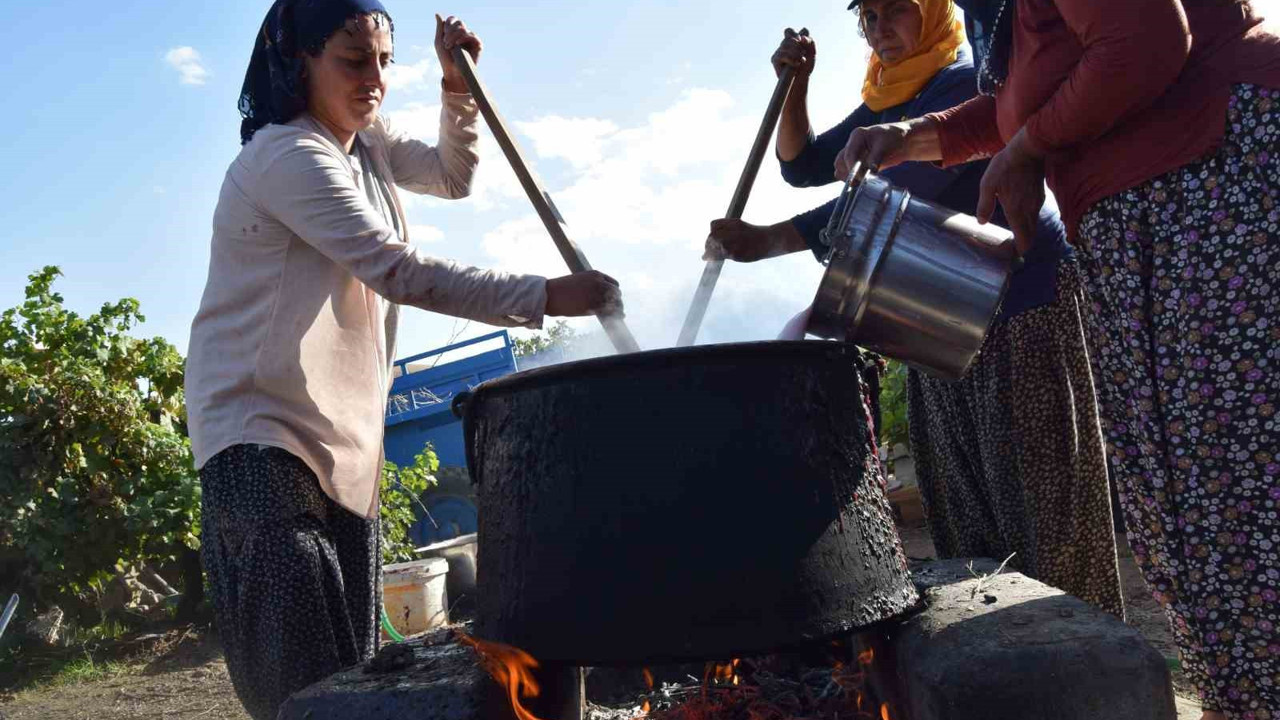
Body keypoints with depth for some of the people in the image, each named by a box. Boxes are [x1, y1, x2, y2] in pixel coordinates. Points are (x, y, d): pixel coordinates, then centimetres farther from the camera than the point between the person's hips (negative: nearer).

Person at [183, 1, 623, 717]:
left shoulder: (366, 142, 12)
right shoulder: (287, 156, -17)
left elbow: (453, 176, 26)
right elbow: (401, 272, -24)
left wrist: (458, 87, 9)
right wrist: (546, 295, -27)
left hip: (345, 436, 9)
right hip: (263, 430, -9)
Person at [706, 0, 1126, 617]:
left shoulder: (966, 82, -13)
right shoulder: (882, 106, 15)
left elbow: (895, 194, -24)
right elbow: (803, 166, 19)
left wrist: (767, 240, -28)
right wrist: (795, 86, 2)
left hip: (1024, 296, -8)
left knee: (1039, 496, -8)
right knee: (962, 499, 8)